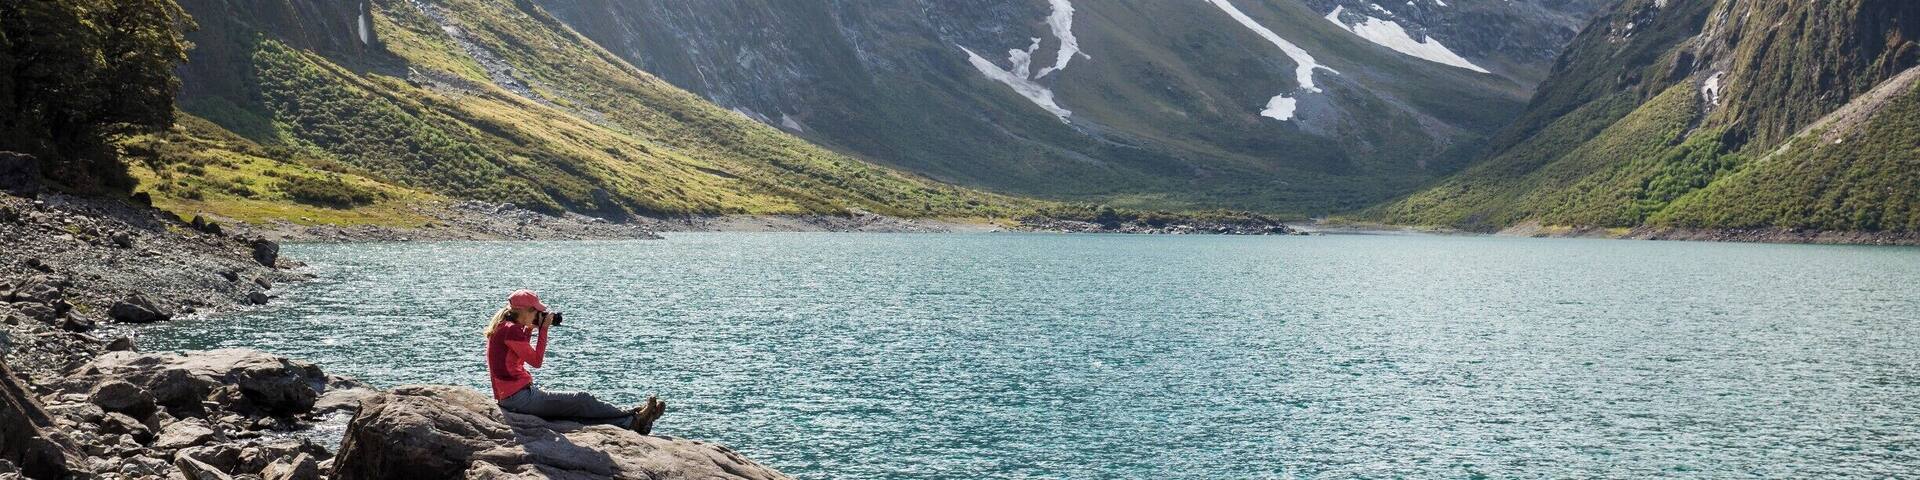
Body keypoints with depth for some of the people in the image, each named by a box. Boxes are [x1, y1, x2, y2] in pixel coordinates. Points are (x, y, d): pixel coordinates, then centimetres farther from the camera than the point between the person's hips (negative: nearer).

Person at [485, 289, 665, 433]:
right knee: (581, 401, -5)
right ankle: (633, 417, 3)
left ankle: (631, 422, -5)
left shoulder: (502, 327, 13)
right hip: (521, 397, -10)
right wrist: (543, 330, -4)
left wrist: (528, 330, 17)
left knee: (577, 413, 0)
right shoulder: (511, 330, -17)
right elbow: (536, 361, -11)